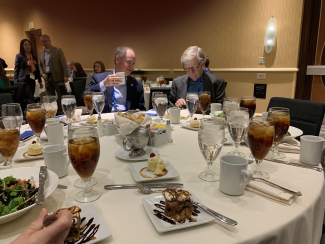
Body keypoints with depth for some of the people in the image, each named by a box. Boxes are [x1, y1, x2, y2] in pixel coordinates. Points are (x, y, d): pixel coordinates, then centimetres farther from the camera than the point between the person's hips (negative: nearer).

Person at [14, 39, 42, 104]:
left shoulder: (34, 56, 15)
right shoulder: (19, 56, 0)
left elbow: (37, 69, 19)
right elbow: (16, 70, -2)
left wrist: (40, 81, 17)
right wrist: (16, 83, -9)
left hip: (32, 80, 6)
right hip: (24, 80, -5)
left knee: (29, 98, 8)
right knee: (30, 99, -14)